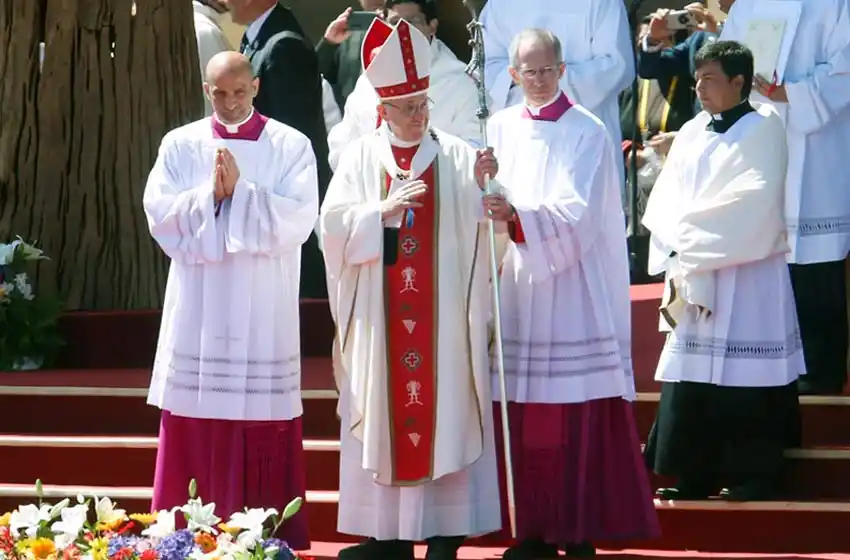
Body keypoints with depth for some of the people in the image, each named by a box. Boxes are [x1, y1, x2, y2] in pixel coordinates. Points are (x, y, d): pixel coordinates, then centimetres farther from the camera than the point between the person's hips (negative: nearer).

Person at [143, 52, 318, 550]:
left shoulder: (291, 146, 2)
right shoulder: (180, 145, 8)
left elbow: (300, 218, -9)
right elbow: (159, 212, -2)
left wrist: (239, 191, -15)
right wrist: (211, 194, -15)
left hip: (265, 314, -1)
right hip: (198, 313, 2)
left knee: (266, 435, -1)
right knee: (196, 433, 1)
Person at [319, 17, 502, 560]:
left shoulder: (455, 155, 3)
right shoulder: (361, 158, 5)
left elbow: (479, 229, -7)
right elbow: (335, 225, -3)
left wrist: (481, 187, -26)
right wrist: (383, 212, -18)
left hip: (443, 320, -1)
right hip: (379, 320, 1)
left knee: (444, 415, -2)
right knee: (386, 419, 3)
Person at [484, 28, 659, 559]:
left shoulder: (588, 133, -2)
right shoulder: (500, 128, 11)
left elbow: (578, 212, -12)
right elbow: (490, 199, 8)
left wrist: (518, 215, -27)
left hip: (570, 292, -4)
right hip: (515, 292, 4)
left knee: (576, 422, -5)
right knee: (521, 422, 2)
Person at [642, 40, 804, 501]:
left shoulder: (763, 130, -5)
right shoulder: (691, 135, 13)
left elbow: (751, 207, -15)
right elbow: (664, 203, 6)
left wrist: (687, 230, -9)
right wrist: (678, 250, -11)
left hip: (748, 285, -6)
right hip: (694, 281, 6)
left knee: (745, 389, -5)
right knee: (690, 386, 4)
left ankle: (749, 482, 1)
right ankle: (689, 481, 9)